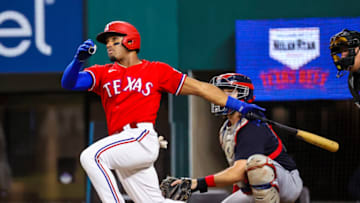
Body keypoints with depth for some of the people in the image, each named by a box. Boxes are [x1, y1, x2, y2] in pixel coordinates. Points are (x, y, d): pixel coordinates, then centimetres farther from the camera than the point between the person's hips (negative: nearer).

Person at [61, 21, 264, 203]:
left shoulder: (156, 70, 11)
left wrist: (239, 106, 8)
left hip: (142, 138, -5)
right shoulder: (103, 73, 19)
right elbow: (69, 82, 4)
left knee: (91, 156, -27)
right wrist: (79, 59, -17)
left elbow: (199, 88, 12)